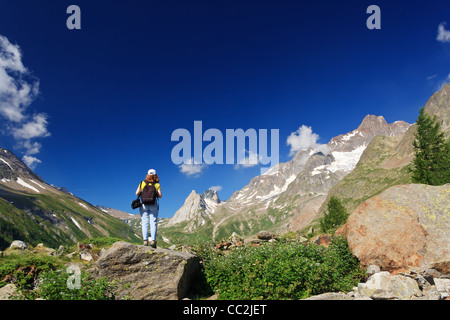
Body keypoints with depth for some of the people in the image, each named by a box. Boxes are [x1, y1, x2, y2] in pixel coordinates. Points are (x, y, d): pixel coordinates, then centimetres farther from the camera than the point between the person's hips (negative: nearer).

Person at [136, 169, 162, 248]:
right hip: (154, 205, -1)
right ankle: (153, 240, -9)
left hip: (144, 205, 1)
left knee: (145, 223, 1)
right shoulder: (157, 184, 2)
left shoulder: (142, 183, 5)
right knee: (153, 223, 0)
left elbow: (137, 193, 3)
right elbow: (160, 196, -4)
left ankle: (145, 240, -6)